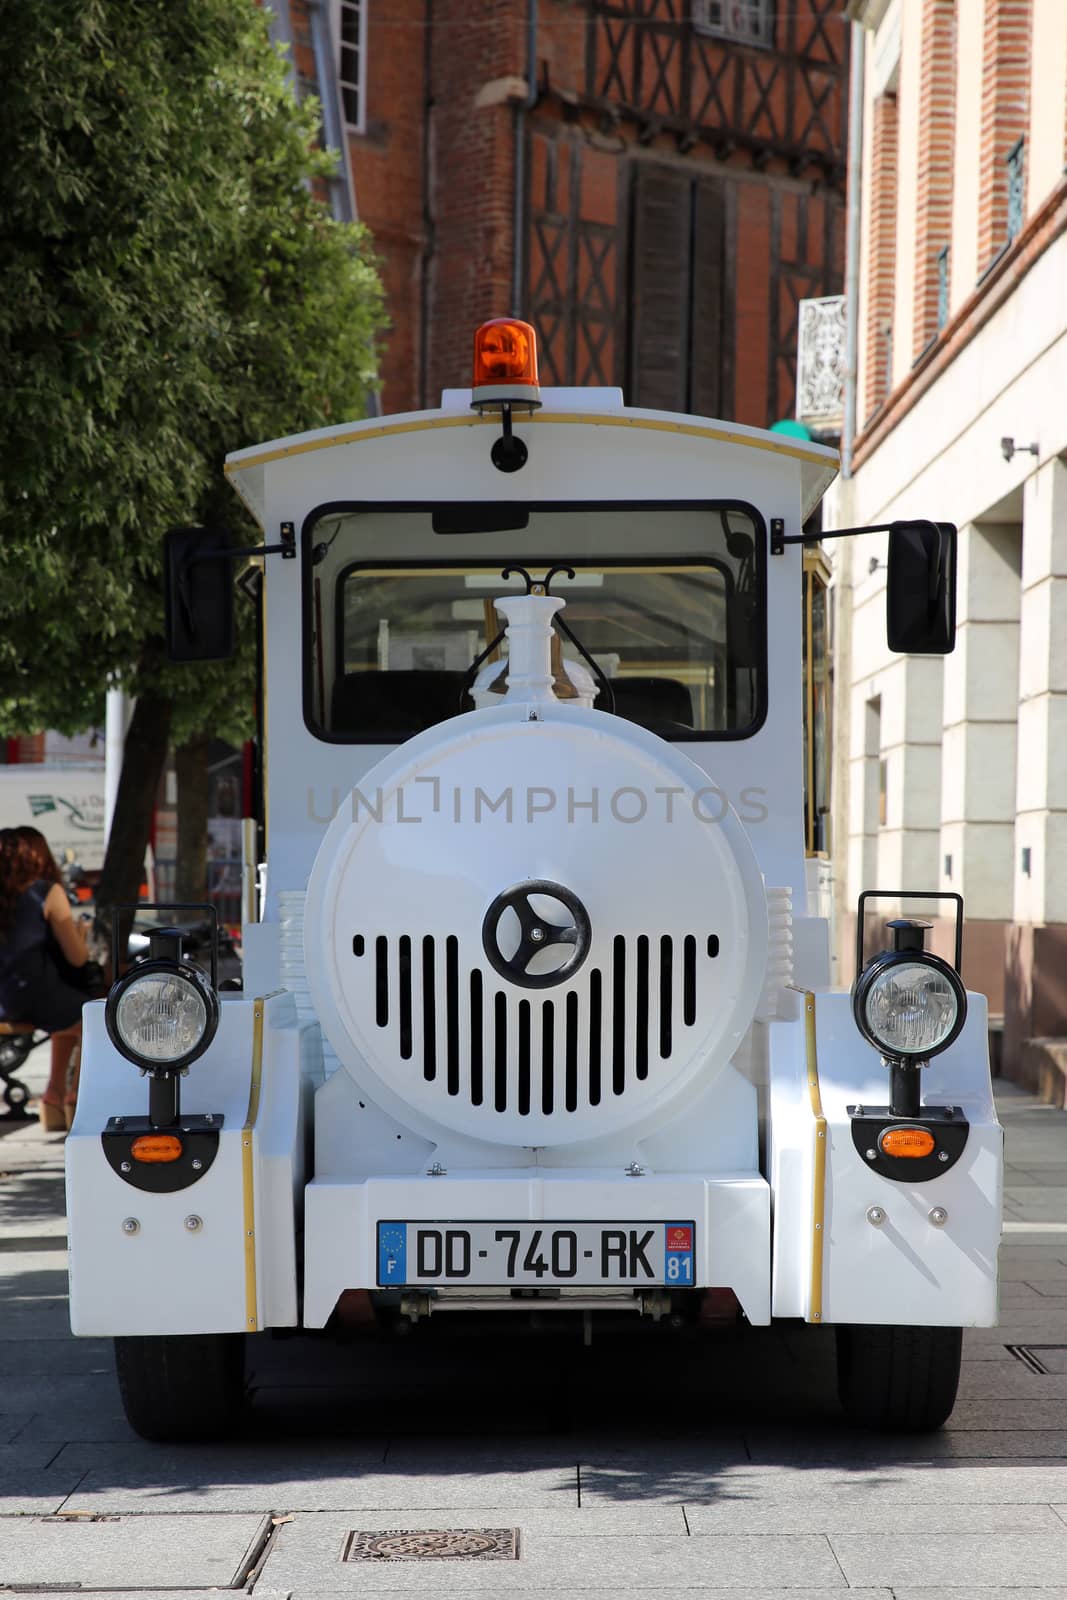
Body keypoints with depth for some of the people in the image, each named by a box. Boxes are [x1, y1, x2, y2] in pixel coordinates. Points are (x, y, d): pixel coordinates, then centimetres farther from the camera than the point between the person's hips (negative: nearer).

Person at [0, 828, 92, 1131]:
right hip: (38, 995, -6)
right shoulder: (48, 892, -10)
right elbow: (77, 957, -10)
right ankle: (75, 1100, 26)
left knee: (71, 1014, 34)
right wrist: (81, 935, 11)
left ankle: (55, 1096, 34)